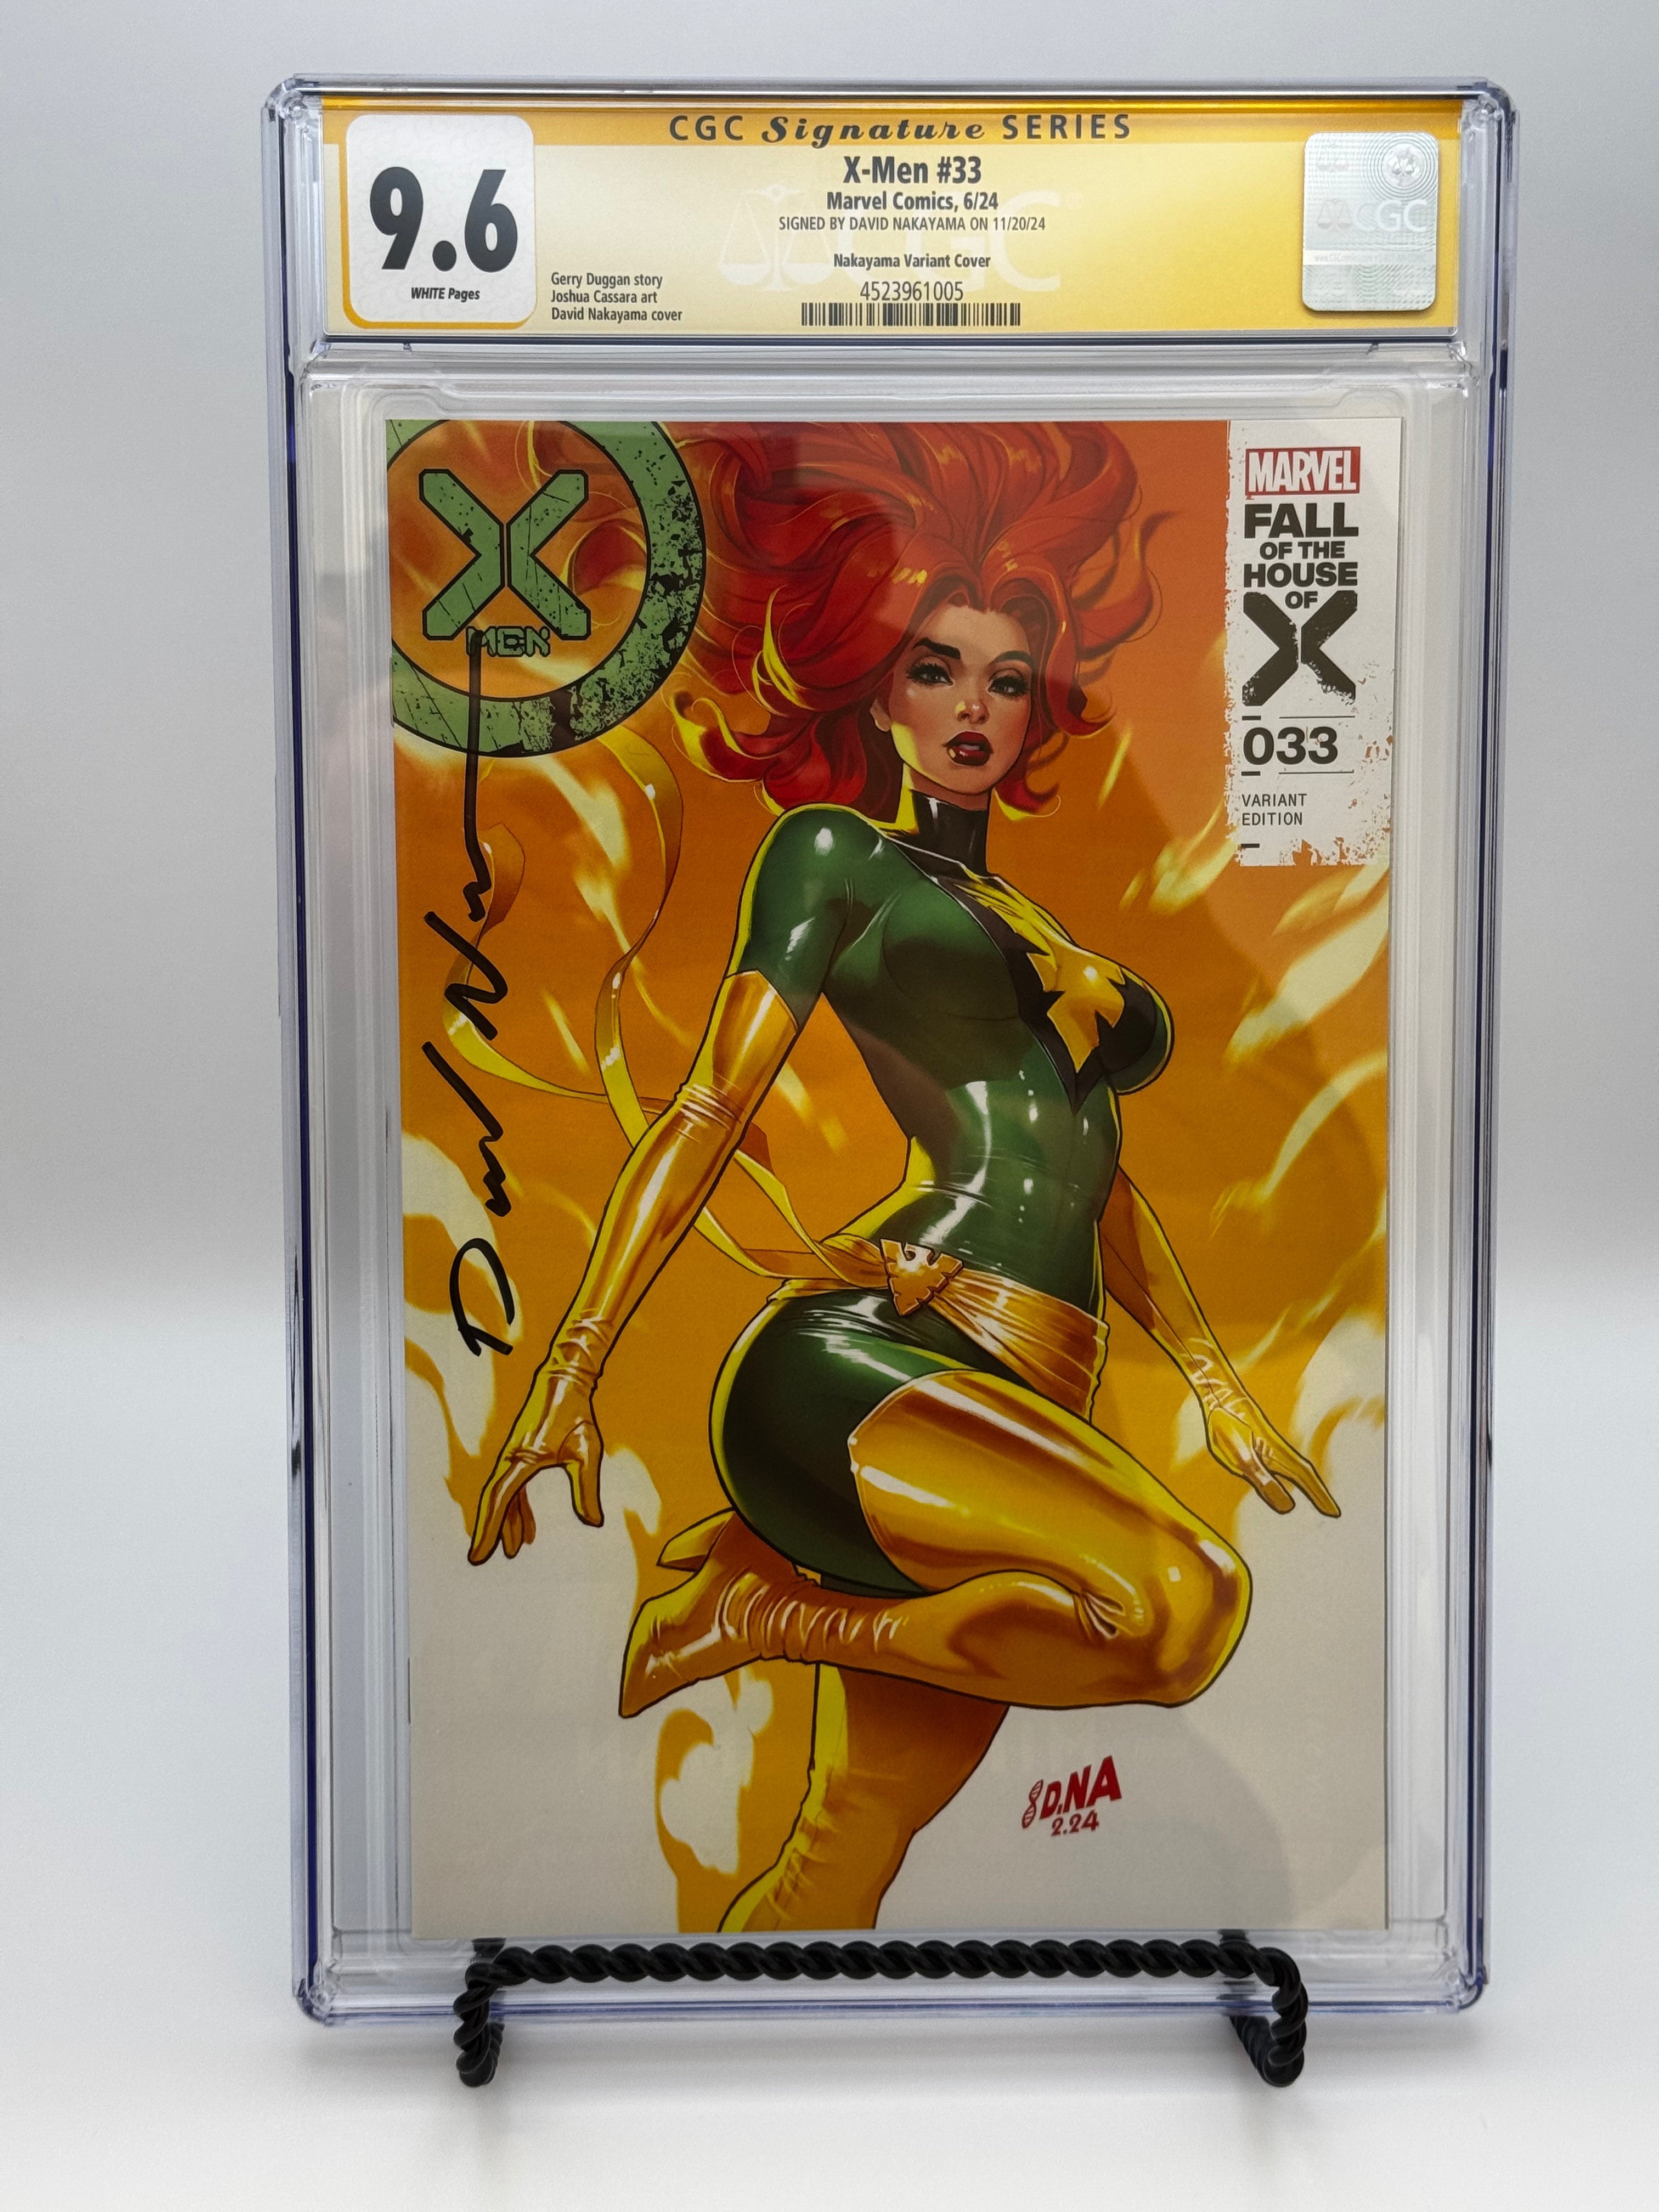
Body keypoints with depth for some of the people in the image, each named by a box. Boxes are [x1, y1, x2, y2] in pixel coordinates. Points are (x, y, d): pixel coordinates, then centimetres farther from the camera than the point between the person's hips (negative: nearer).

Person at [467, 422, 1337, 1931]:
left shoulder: (1039, 939, 28)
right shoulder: (836, 853, 8)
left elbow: (1101, 1181, 27)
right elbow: (713, 1109, -1)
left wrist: (1220, 1386, 18)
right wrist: (574, 1372, -7)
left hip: (1016, 1408, 6)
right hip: (860, 1363, -6)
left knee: (855, 1848, 2)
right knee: (1183, 1602, -28)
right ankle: (756, 1606, -11)